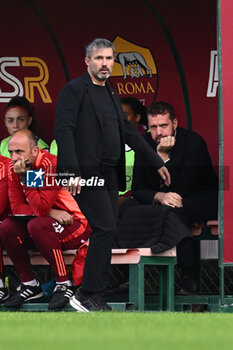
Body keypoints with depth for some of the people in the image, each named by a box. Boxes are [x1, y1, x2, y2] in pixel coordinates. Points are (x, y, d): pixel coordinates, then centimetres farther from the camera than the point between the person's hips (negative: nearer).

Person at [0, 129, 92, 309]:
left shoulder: (51, 165, -22)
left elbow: (41, 208, -28)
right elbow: (16, 207, -5)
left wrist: (26, 177, -26)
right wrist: (52, 212, -19)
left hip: (76, 225, -7)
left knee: (37, 225, -34)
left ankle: (64, 284, -24)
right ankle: (30, 284, -4)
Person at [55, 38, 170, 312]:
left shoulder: (111, 95, 19)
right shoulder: (74, 90, -6)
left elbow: (128, 132, 26)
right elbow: (64, 131, -15)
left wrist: (157, 162, 26)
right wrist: (71, 172, -24)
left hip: (109, 175, 8)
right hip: (86, 174, -8)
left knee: (106, 233, 6)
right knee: (106, 229, -16)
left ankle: (94, 298, 10)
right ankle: (86, 296, -12)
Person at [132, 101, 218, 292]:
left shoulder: (194, 142, -21)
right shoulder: (145, 143, -5)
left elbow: (180, 189, -27)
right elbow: (138, 189, -7)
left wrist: (164, 156, -33)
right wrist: (160, 196, -28)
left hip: (203, 202, -5)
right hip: (162, 200, 5)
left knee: (176, 210, -38)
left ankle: (188, 276, -30)